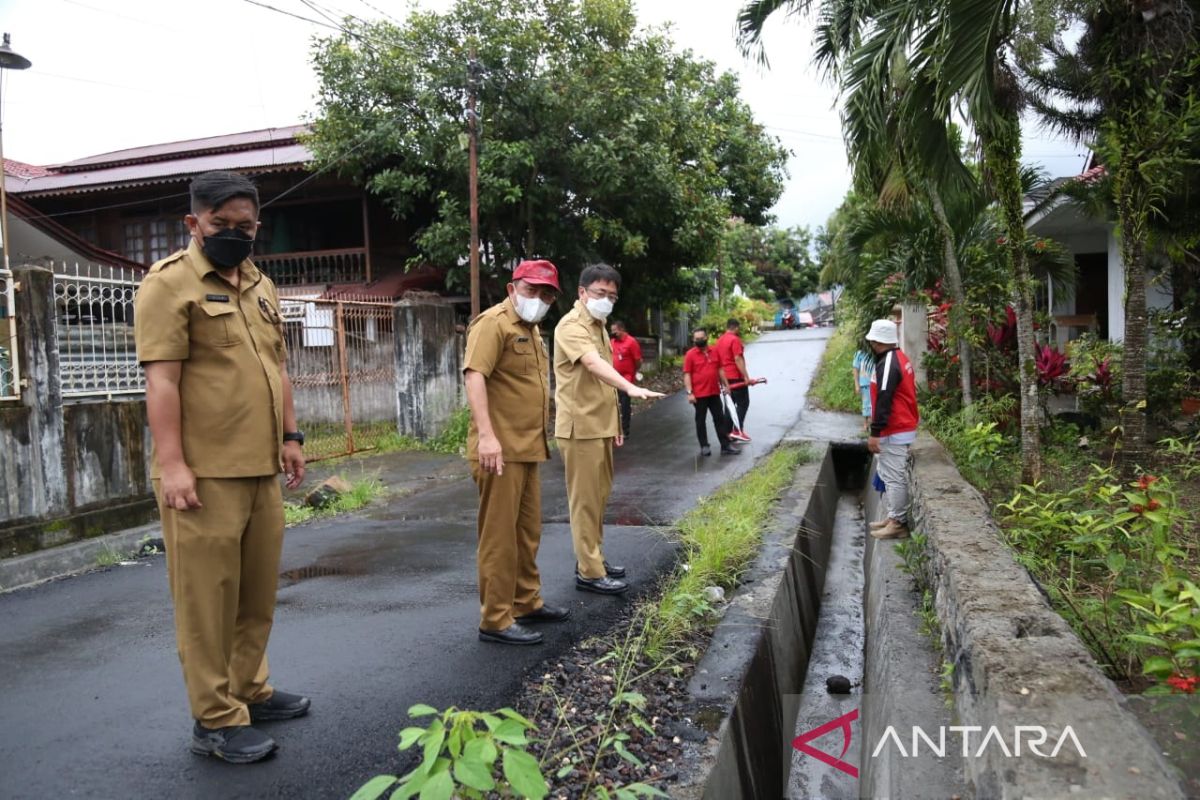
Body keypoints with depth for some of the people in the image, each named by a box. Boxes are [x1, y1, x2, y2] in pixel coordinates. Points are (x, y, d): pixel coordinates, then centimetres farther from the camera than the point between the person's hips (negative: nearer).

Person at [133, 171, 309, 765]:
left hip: (261, 468, 8)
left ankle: (248, 691, 30)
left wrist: (290, 437, 17)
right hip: (203, 472, -7)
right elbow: (161, 378, -12)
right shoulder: (170, 282, -6)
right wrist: (171, 464, -18)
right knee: (208, 598, 1)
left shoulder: (261, 286, 18)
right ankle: (216, 721, 12)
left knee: (257, 593, 15)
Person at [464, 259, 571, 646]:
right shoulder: (494, 322, -11)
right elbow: (474, 375, -23)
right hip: (500, 450, -9)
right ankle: (495, 620, 5)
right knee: (499, 537, -3)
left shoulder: (531, 329, 19)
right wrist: (486, 435, -33)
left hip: (527, 448, 9)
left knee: (527, 532, 18)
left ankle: (527, 602, 31)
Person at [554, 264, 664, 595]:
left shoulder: (599, 327, 16)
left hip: (600, 426, 9)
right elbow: (593, 364, -33)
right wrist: (630, 387, -48)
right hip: (580, 427, -9)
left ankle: (593, 558, 26)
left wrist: (614, 421, 18)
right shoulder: (571, 326, -14)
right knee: (585, 500, -5)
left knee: (599, 496, 15)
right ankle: (589, 572, 2)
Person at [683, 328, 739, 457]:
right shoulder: (690, 355, -8)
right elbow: (687, 375, -11)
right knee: (700, 420, 6)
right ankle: (704, 446, 15)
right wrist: (689, 393, -16)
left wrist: (725, 385, 11)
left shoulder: (714, 352, 7)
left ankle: (726, 445, 13)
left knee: (720, 419, 8)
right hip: (699, 394, -4)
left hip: (715, 392, 5)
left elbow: (720, 370, 15)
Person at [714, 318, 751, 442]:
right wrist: (746, 377, -21)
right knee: (743, 403, -1)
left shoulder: (719, 341, 11)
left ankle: (728, 432, 12)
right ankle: (737, 430, -9)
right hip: (736, 377, -8)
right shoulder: (734, 339, -13)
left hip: (725, 377, 8)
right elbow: (738, 359, -20)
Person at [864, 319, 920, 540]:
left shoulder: (887, 364, -19)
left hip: (894, 432, -10)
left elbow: (884, 401, -24)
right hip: (904, 428, 10)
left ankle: (898, 524, 0)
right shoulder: (899, 358, 13)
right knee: (894, 476, 17)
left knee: (894, 477, -5)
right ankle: (894, 518, 25)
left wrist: (875, 433, -23)